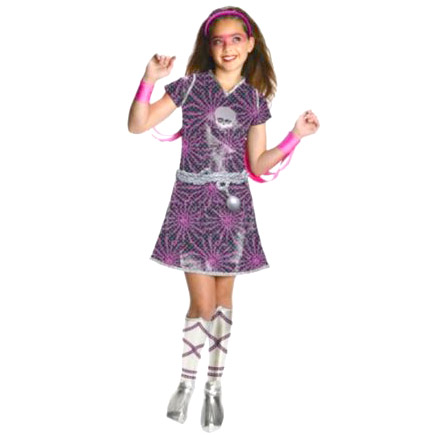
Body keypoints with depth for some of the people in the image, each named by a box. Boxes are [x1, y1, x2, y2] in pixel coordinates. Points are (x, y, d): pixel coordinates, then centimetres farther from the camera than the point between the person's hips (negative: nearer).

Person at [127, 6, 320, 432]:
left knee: (224, 301, 10)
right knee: (203, 304, -5)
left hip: (232, 205, 3)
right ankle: (187, 381, 19)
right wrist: (149, 80, -18)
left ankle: (214, 387, 24)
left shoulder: (255, 99, 5)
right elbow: (137, 125, -6)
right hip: (192, 202, -3)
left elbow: (257, 165, 8)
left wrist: (296, 135, 1)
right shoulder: (191, 85, -3)